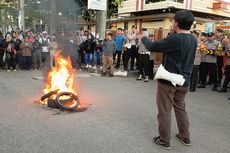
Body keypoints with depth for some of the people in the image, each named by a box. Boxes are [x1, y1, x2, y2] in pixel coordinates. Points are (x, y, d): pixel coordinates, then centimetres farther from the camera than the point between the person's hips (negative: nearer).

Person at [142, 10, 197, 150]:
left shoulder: (175, 39, -22)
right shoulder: (193, 40, 3)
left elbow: (152, 47, -17)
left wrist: (144, 38, 3)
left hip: (168, 80, -7)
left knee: (164, 111, 6)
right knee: (180, 108, 22)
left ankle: (164, 140, 17)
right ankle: (185, 137, 31)